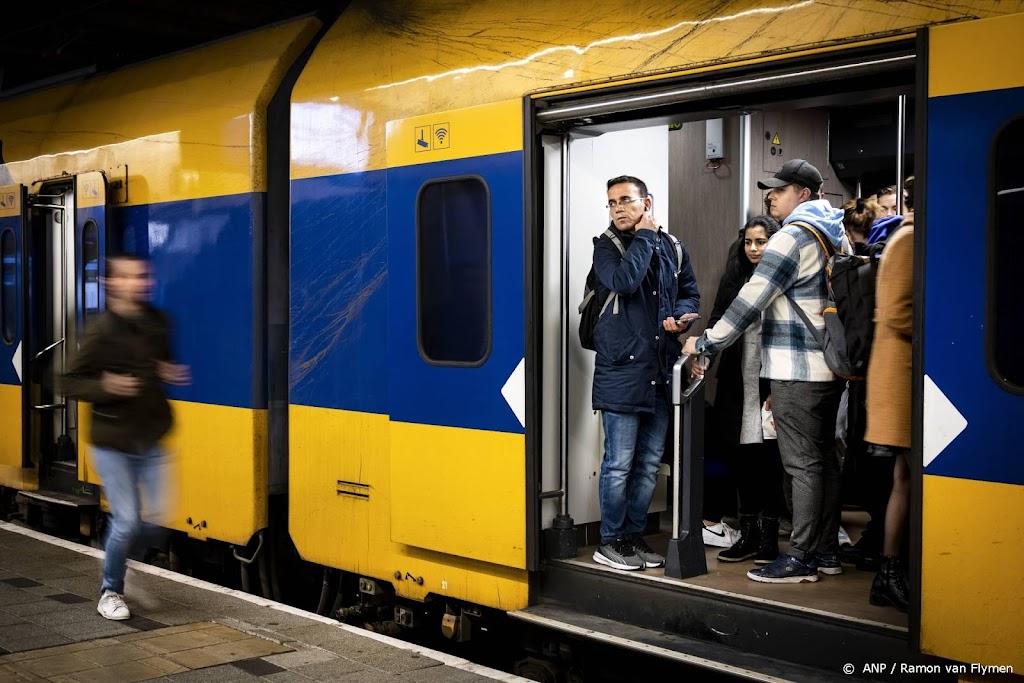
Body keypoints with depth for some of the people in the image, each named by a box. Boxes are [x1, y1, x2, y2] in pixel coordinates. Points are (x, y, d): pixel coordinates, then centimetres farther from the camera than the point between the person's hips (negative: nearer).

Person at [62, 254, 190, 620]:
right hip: (113, 442, -4)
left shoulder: (157, 322, 3)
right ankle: (110, 592, 18)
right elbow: (72, 383, -7)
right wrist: (105, 387, -24)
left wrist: (171, 374, 1)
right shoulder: (102, 330, -12)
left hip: (151, 441, 5)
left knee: (162, 514, 0)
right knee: (127, 520, -4)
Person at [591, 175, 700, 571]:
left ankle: (634, 534, 24)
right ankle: (610, 541, 11)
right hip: (621, 370, -5)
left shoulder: (671, 247, 11)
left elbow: (690, 292, 19)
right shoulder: (606, 246, -2)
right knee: (619, 463, -2)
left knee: (649, 463, 12)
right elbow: (623, 282, -21)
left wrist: (682, 316, -2)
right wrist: (644, 237, -11)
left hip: (661, 371, 5)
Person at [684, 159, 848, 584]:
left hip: (797, 370, -9)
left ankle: (800, 558, -1)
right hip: (830, 365, 9)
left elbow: (750, 302, -16)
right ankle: (826, 552, 19)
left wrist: (706, 343, -8)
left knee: (803, 465, -6)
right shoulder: (836, 235, 16)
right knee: (824, 459, 13)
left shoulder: (793, 237, -12)